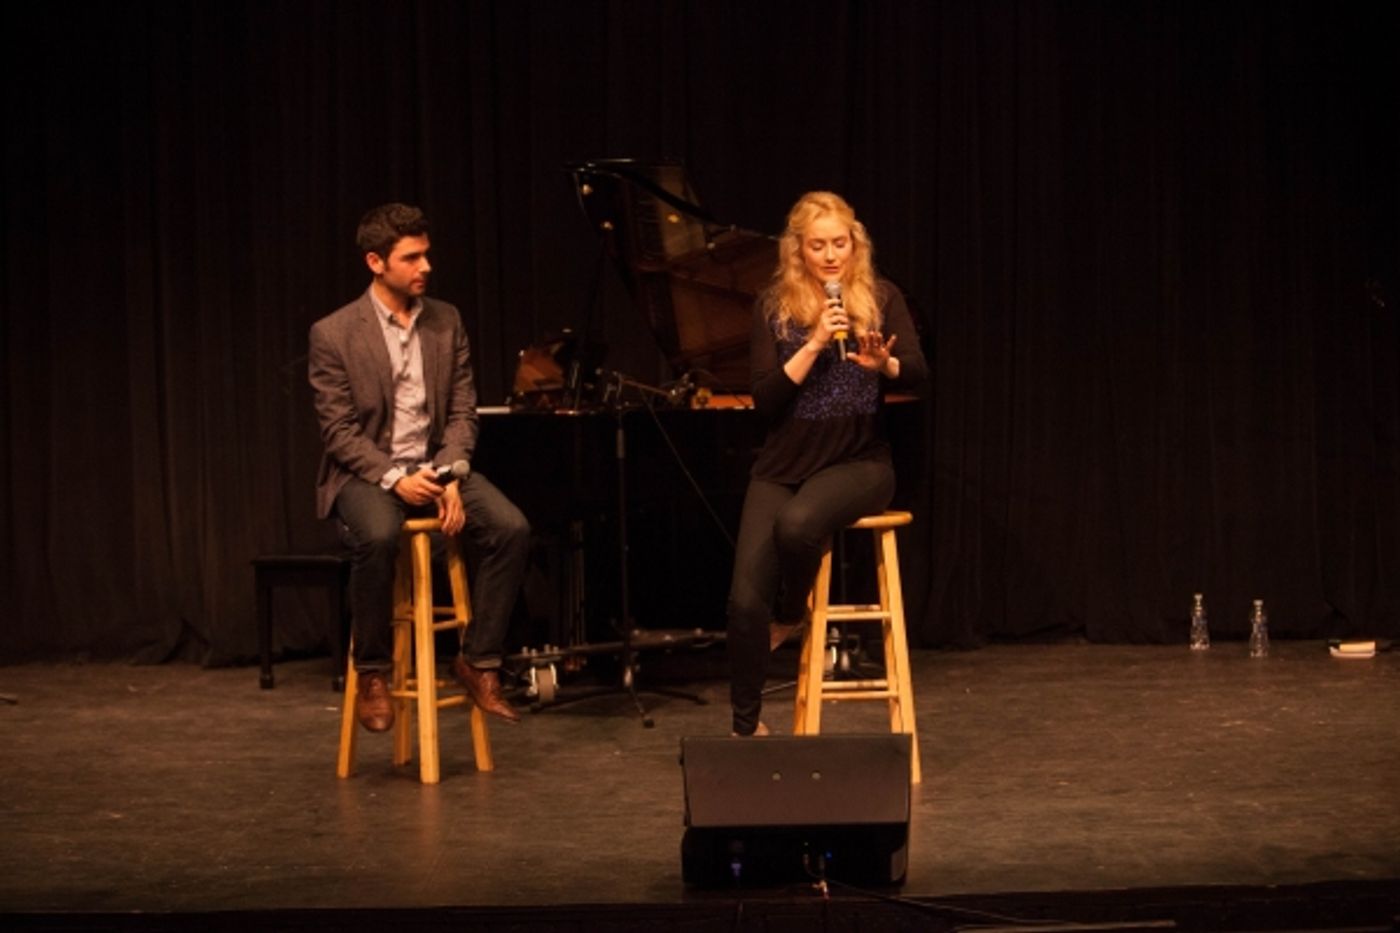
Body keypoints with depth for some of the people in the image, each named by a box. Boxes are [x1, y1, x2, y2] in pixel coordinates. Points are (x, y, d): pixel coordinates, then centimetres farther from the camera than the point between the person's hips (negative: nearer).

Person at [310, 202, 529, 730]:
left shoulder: (446, 322, 7)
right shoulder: (334, 334, -6)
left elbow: (462, 411, 4)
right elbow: (338, 430, -9)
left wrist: (452, 477, -14)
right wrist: (395, 479, -23)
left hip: (434, 466, 4)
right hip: (366, 473, -4)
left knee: (511, 529, -23)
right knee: (378, 538, -37)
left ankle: (479, 663, -9)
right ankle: (373, 674, -16)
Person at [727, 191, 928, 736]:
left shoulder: (881, 297, 1)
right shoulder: (774, 306, 2)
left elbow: (917, 375, -12)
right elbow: (765, 399, -7)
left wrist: (883, 362, -33)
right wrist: (814, 345, -18)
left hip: (859, 462, -2)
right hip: (784, 465, 2)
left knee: (797, 524, -35)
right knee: (745, 600, -11)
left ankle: (790, 618, -2)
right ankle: (745, 727, 10)